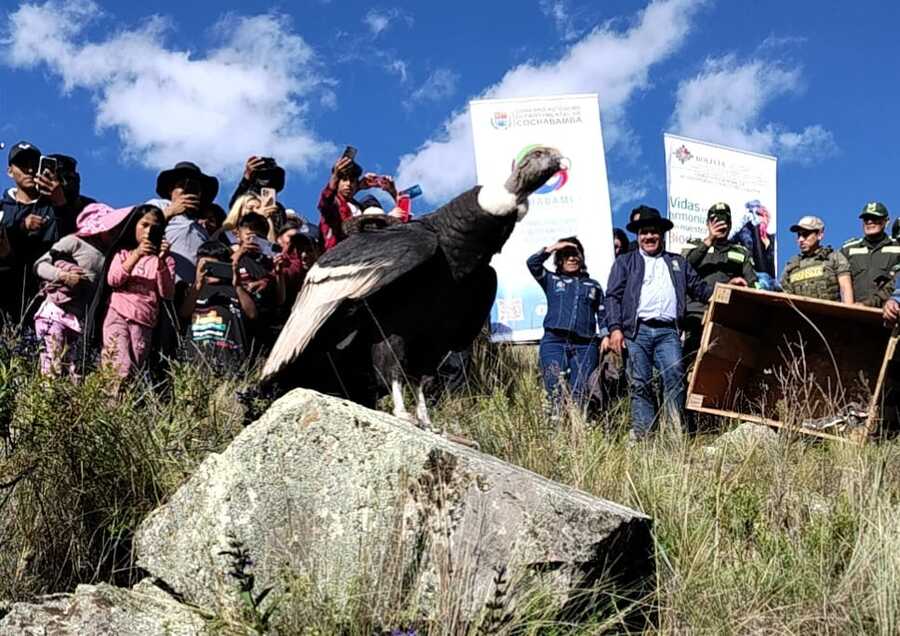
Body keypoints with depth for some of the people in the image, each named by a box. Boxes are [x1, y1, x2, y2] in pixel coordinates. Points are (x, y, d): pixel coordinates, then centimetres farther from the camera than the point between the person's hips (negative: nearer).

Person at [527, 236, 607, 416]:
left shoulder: (593, 285, 24)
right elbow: (532, 263, 6)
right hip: (554, 342, -1)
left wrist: (605, 335, 6)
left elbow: (602, 314, 21)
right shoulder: (551, 280, 19)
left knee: (581, 392, -8)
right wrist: (553, 247, 8)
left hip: (585, 345, 1)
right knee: (555, 391, -14)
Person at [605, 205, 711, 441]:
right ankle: (641, 433, -2)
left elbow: (700, 289, 24)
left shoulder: (678, 263, 25)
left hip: (668, 332, 1)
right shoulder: (625, 262, 18)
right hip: (637, 331, -1)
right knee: (639, 384, -4)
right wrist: (615, 328, -6)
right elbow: (613, 296, 8)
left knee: (674, 376, -16)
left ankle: (676, 429, -14)